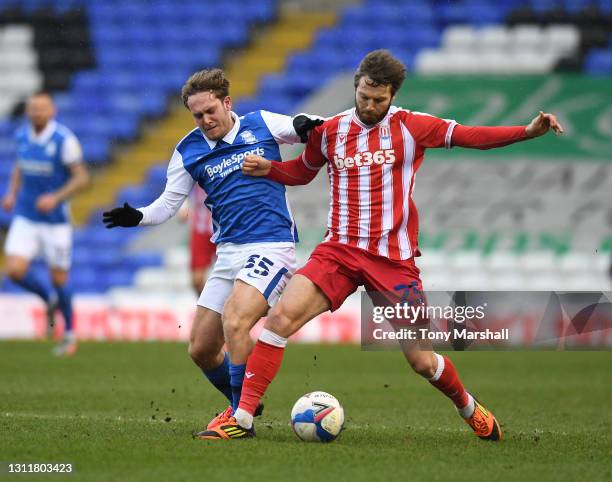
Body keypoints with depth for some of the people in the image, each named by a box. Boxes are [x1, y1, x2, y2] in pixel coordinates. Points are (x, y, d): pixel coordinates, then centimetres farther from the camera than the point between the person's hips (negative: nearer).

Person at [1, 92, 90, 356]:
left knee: (59, 279, 4)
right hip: (25, 217, 4)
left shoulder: (64, 139, -13)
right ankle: (49, 299, 19)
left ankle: (69, 334, 26)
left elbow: (82, 177, -12)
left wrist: (56, 197, -24)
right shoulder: (22, 136, 3)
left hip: (55, 219, -4)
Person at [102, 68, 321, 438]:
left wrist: (306, 126, -13)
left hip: (270, 246, -5)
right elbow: (168, 203, 10)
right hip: (229, 253, 5)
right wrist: (137, 216, -10)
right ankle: (242, 404, 29)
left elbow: (302, 128, 12)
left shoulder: (262, 125, 1)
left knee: (234, 321, -27)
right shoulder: (189, 151, 8)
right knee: (201, 349, 3)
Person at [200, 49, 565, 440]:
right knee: (281, 316, -20)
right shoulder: (330, 131, 8)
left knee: (423, 361, 0)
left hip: (394, 258, -2)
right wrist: (268, 169, 5)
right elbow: (303, 171, 25)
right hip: (340, 250, 2)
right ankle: (243, 416, -16)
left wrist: (529, 131, -10)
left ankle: (469, 408, 32)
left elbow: (472, 136, 1)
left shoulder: (410, 126, 0)